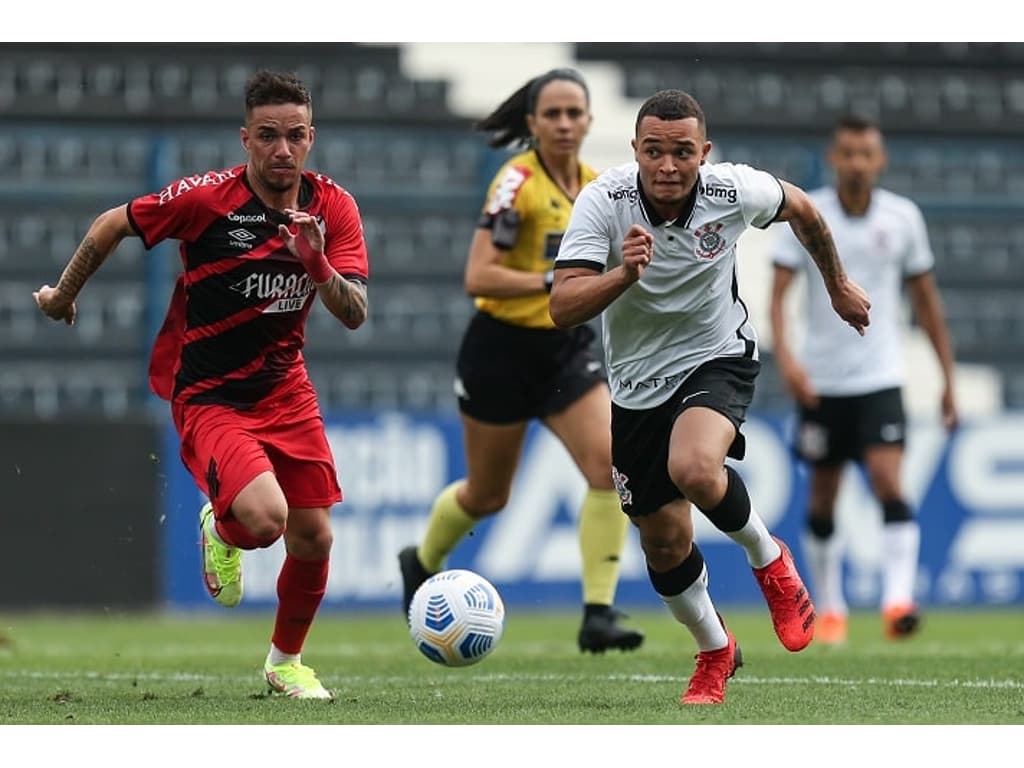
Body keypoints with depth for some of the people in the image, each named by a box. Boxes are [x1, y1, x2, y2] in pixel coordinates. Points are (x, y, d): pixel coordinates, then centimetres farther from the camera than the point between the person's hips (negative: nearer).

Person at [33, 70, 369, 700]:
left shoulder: (333, 207, -8)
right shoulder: (205, 197, -18)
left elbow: (355, 315, -13)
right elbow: (113, 225, -3)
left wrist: (317, 265, -33)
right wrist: (64, 295, 11)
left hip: (285, 386, 4)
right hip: (208, 395, -4)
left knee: (313, 537, 3)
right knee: (265, 517, -26)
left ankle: (287, 660, 31)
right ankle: (221, 529, 13)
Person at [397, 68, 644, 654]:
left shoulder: (596, 186, 5)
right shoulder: (518, 182, -16)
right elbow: (478, 277, -23)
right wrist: (555, 282, -30)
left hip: (567, 348, 5)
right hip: (504, 349, -5)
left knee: (610, 466, -17)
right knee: (488, 494, 11)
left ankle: (599, 613, -16)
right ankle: (422, 562, 42)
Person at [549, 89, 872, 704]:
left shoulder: (735, 191, -19)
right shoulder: (603, 202, -21)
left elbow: (800, 208, 5)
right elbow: (562, 308, -29)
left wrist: (839, 286, 19)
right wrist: (624, 273, -46)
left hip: (718, 360, -2)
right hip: (638, 386, 2)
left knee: (693, 469, -33)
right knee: (664, 543, 8)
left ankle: (769, 560, -2)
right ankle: (715, 651, 37)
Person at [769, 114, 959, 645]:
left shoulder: (903, 218, 0)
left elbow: (925, 299, 9)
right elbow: (777, 291, -12)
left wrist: (948, 376, 9)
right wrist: (784, 355, -28)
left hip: (880, 379, 0)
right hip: (821, 381, 0)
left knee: (889, 483, -17)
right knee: (822, 499, 8)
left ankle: (898, 601, -23)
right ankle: (829, 609, 22)